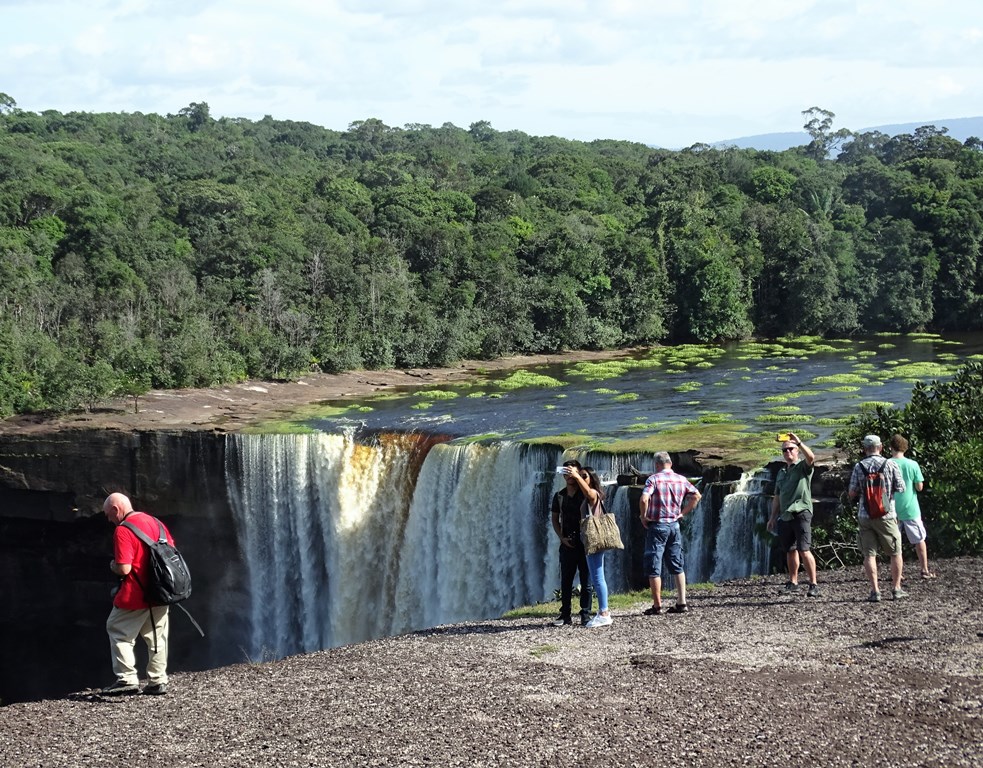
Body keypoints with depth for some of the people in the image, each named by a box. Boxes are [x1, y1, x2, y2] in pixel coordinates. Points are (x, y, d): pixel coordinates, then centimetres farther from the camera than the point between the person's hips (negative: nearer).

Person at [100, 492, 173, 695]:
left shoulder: (122, 530, -16)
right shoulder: (154, 522, 8)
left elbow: (124, 568, -22)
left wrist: (112, 566, -1)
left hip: (136, 595, -7)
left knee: (118, 631, 4)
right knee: (156, 636, 14)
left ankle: (127, 678, -5)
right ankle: (158, 681, 15)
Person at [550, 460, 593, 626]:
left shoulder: (584, 493, -2)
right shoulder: (559, 496, 9)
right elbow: (555, 519, 14)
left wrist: (578, 476, -29)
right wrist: (562, 537, 2)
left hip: (585, 542, -3)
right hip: (567, 543, 3)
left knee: (586, 580, 1)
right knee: (565, 581, 5)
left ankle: (585, 615, 6)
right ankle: (565, 615, 11)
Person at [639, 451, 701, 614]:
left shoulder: (654, 479, -11)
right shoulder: (681, 480, 5)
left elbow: (644, 499, -23)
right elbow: (697, 496, 8)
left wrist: (643, 516, -8)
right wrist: (683, 513, 11)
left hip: (657, 526, -5)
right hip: (674, 525, 5)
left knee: (654, 568, 1)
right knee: (677, 567, 13)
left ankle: (657, 606, 1)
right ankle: (681, 603, 10)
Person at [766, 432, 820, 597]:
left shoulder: (803, 467, 2)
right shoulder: (781, 472, 21)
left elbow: (811, 457, -23)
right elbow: (777, 497, 23)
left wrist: (799, 442, -28)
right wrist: (773, 517, 20)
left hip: (801, 513, -7)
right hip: (785, 516, 7)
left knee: (804, 550, -13)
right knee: (790, 551, 11)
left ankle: (813, 585, -11)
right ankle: (793, 583, 20)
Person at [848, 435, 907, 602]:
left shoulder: (859, 467, -2)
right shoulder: (890, 465, -5)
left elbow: (852, 493, -1)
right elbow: (901, 488, 0)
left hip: (864, 515, 1)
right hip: (886, 515, -1)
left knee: (869, 554, 4)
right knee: (895, 552, 12)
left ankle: (875, 591, -1)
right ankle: (896, 588, 14)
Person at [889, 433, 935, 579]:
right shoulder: (912, 464, -9)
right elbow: (919, 487, -7)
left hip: (892, 510, 1)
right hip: (910, 509, -1)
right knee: (919, 540, 12)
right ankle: (925, 570, 15)